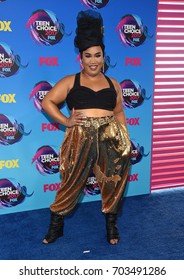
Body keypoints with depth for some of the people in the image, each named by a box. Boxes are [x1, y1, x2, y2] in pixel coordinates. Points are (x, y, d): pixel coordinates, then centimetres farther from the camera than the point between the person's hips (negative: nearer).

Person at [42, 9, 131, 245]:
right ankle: (56, 224, 21)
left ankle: (111, 223, 27)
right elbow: (47, 102, 2)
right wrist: (66, 121, -7)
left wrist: (124, 136, 6)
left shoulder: (112, 84, 13)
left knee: (113, 181, 7)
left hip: (110, 139, 3)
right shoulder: (70, 81, 4)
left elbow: (119, 112, 17)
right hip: (80, 139, -2)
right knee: (72, 182, 3)